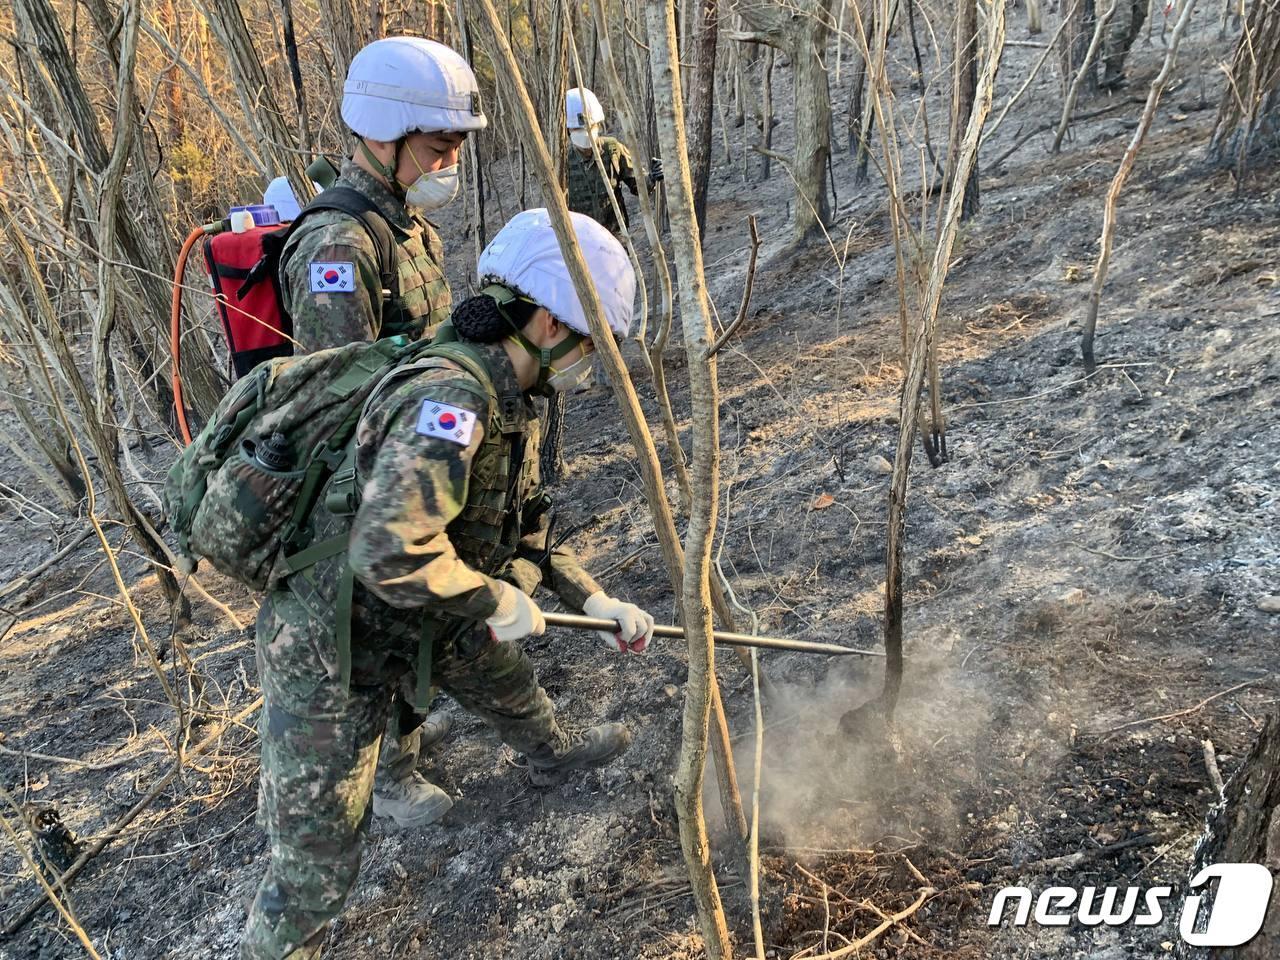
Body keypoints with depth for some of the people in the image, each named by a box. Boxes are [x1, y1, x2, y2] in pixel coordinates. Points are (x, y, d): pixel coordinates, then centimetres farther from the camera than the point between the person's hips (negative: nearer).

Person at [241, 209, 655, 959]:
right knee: (318, 863, -1)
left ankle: (555, 754, 63)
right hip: (334, 646, -9)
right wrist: (496, 600, -26)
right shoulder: (451, 398, -33)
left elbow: (522, 529, 11)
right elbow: (387, 549, -42)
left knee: (506, 678, 32)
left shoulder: (510, 402, -1)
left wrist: (595, 601, 8)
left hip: (422, 623, 10)